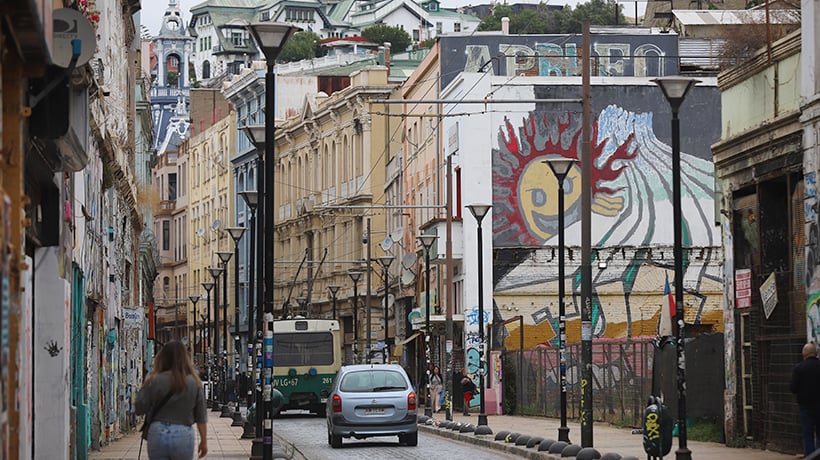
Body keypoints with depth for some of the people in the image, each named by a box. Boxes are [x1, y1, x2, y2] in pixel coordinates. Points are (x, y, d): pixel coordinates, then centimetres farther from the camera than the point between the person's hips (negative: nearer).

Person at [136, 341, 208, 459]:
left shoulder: (155, 381, -4)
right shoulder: (194, 382, -1)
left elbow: (140, 409, 0)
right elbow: (201, 416, 3)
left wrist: (145, 385, 12)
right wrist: (204, 441, 12)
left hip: (158, 433, 0)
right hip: (183, 435, 0)